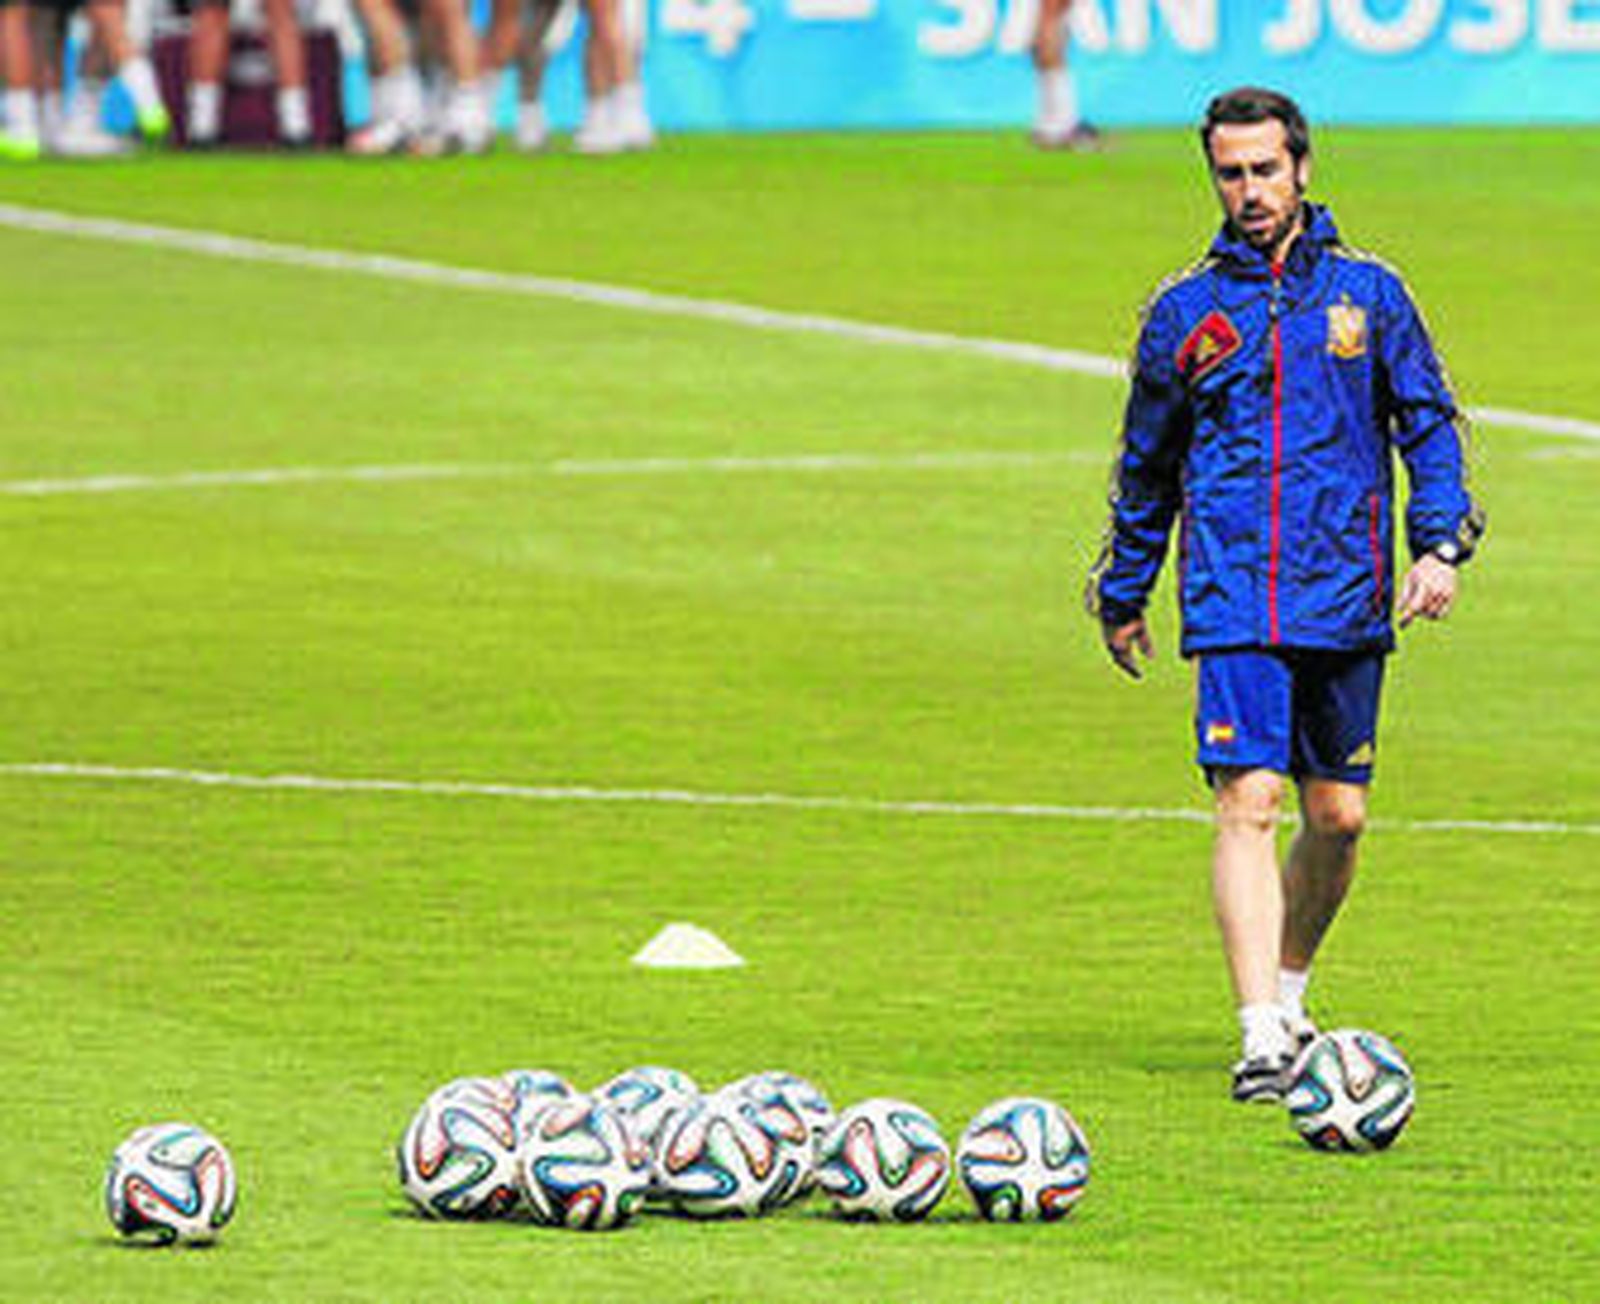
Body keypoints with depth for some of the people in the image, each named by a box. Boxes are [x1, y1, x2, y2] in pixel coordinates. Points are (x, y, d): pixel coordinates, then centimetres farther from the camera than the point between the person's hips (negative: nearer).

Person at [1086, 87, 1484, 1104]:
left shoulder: (1367, 293, 6)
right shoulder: (1186, 311, 7)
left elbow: (1430, 424, 10)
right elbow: (1146, 464, 17)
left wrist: (1441, 543, -4)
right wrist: (1123, 592, 21)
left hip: (1346, 599, 2)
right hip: (1233, 601, -2)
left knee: (1338, 817, 8)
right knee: (1248, 801, -15)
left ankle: (1289, 990, 31)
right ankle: (1263, 1034, -19)